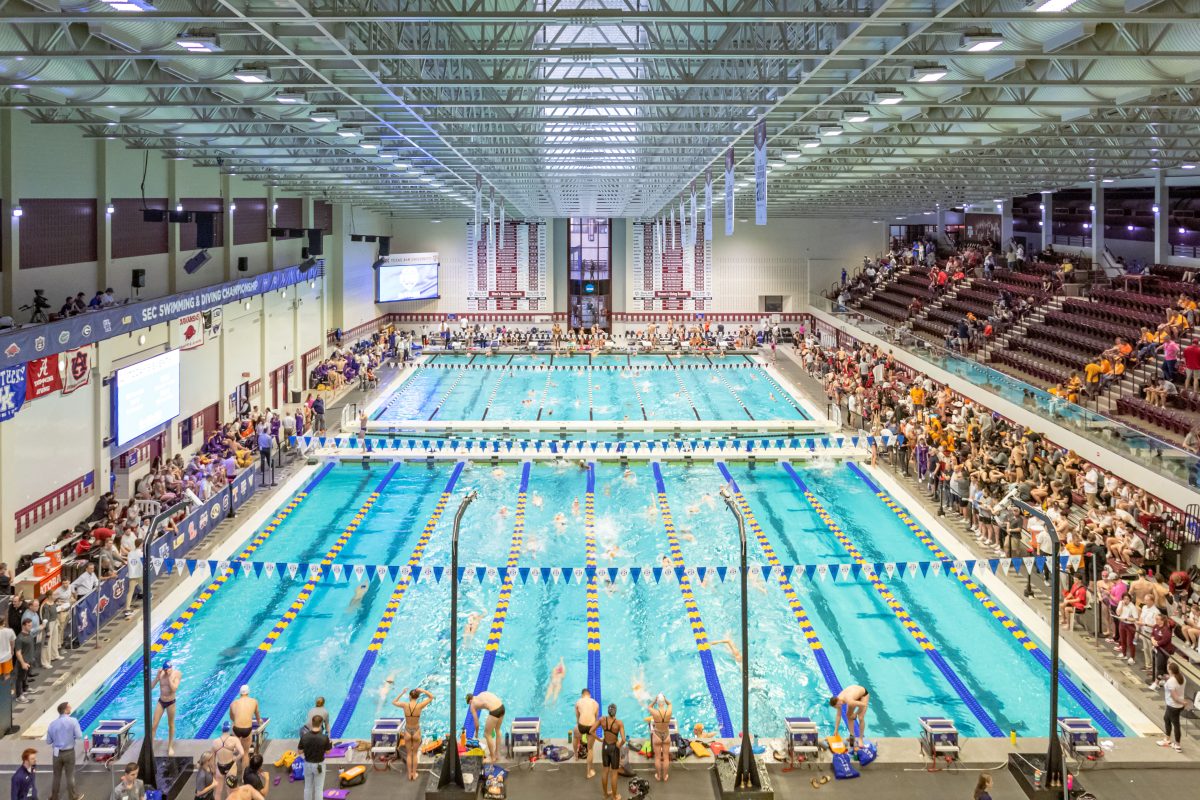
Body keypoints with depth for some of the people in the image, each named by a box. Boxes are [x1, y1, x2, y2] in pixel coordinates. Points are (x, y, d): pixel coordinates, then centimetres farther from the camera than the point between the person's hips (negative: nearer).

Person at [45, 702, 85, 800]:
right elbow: (79, 736, -18)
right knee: (70, 776, 12)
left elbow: (48, 741, 2)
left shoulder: (52, 724, -4)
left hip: (57, 753, 3)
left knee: (56, 777, 15)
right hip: (69, 752, -3)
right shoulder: (73, 721, -15)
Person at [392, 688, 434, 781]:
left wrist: (402, 693, 7)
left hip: (407, 732, 1)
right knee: (415, 754, 19)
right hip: (416, 732, -1)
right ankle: (414, 774, 27)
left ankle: (409, 775, 27)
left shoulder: (405, 705, -18)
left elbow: (394, 702, 3)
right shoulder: (419, 706, -21)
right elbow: (431, 697, -6)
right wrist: (422, 691, -11)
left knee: (409, 754, 19)